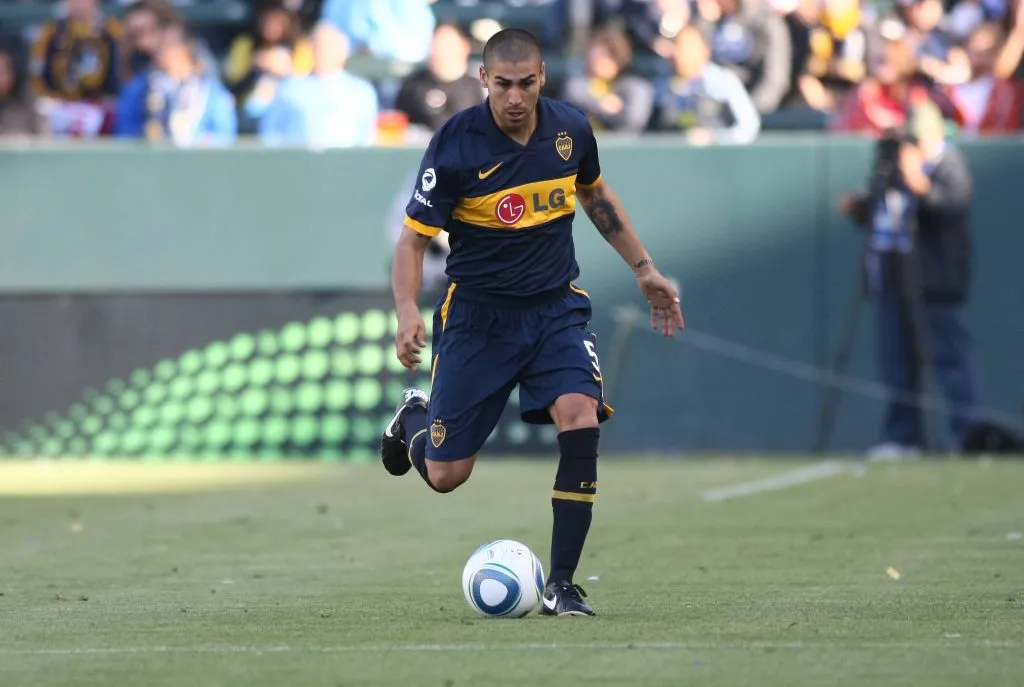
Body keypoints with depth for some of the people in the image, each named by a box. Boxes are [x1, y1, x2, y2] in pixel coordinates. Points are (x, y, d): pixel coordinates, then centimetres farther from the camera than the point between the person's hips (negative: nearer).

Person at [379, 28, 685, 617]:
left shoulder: (571, 128, -5)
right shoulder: (454, 146, -17)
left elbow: (595, 194, 17)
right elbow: (415, 238, -13)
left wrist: (644, 268, 16)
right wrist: (409, 313, -29)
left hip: (556, 308, 2)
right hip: (478, 314, -2)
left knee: (581, 420, -24)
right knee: (445, 475, 2)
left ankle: (561, 584, -15)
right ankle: (415, 417, 41)